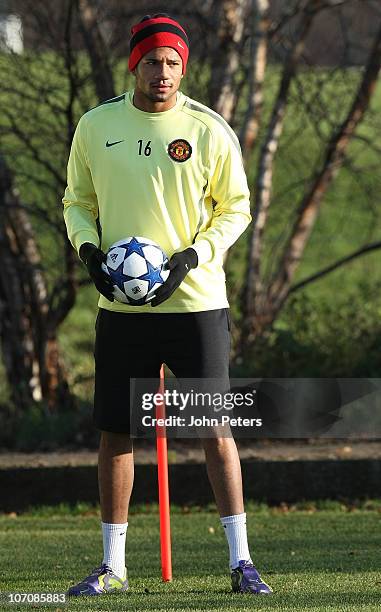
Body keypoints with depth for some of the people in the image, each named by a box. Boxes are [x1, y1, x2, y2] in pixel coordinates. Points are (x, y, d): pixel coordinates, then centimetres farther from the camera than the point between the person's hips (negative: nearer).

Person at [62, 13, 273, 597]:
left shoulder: (210, 131, -4)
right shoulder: (95, 126, 3)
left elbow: (236, 208, 3)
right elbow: (77, 200, 14)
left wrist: (191, 257, -12)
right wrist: (88, 249, -6)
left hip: (196, 302, -2)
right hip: (121, 308, 2)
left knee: (216, 429, -2)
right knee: (115, 433, 5)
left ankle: (241, 561, 4)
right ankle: (113, 566, 14)